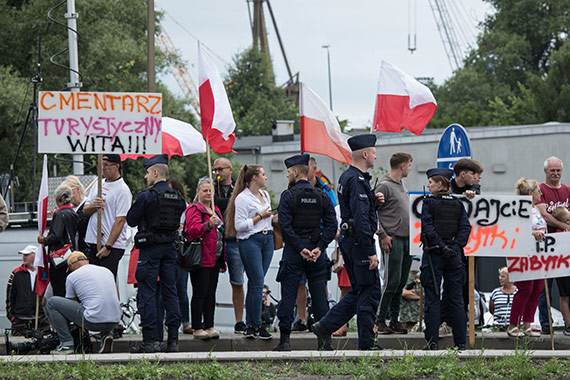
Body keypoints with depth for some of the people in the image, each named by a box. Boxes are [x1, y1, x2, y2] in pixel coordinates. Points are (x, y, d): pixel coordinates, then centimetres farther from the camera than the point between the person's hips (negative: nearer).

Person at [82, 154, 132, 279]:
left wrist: (108, 246, -18)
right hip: (93, 243, 7)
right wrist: (93, 206, -8)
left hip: (112, 246, -7)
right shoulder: (98, 185, 16)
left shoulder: (123, 190, -8)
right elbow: (85, 211, 17)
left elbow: (120, 220, -14)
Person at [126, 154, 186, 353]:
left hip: (150, 248, -6)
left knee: (147, 292, -1)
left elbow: (131, 220, -7)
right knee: (170, 291, 8)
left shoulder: (146, 196, -12)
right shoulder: (178, 197, 7)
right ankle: (173, 340, 7)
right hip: (171, 246, 6)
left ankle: (148, 341, -3)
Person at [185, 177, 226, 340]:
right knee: (200, 293, -7)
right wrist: (208, 225, -37)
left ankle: (209, 326, 13)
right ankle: (197, 328, -4)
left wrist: (222, 260, 22)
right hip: (201, 259, -8)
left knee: (211, 293, 9)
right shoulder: (194, 209, -5)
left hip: (214, 259, 8)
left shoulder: (215, 210, 20)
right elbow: (193, 230, -20)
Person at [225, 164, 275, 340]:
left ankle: (250, 326, 7)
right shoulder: (242, 198, -9)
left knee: (255, 284, 6)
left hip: (267, 238, 7)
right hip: (249, 241, -7)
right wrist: (260, 216, -12)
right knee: (257, 284, -9)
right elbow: (240, 225, -14)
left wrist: (273, 218, 11)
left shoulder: (265, 194, 16)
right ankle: (256, 327, -4)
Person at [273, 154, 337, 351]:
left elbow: (285, 226, -14)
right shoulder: (321, 196, 7)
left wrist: (300, 248, -11)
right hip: (317, 253, 4)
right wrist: (319, 247, -5)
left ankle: (284, 340, -1)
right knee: (319, 296, 7)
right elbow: (331, 224, 1)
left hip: (293, 253, -4)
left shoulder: (288, 195, -6)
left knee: (288, 296, 0)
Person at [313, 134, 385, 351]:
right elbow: (361, 217, -24)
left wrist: (373, 200, 9)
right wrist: (371, 251, -24)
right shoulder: (357, 180, -18)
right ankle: (366, 343, 1)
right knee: (370, 291, -3)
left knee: (360, 291, 15)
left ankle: (325, 327, 11)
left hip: (348, 240, 10)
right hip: (359, 241, -10)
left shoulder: (346, 176, 14)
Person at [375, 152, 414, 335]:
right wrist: (383, 235, -15)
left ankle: (394, 319, 12)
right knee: (392, 282, -9)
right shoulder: (384, 186, -9)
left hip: (407, 240, 8)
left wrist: (413, 234, 17)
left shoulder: (403, 185, 17)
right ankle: (380, 320, -2)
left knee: (401, 282, 8)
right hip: (392, 241, -8)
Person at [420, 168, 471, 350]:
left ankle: (432, 341, -3)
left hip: (434, 253, -4)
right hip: (453, 255, 4)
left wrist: (442, 247, -14)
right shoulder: (458, 204, 8)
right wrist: (455, 247, -6)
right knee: (455, 298, 8)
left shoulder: (429, 202, -5)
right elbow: (466, 227, -1)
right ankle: (461, 342, 8)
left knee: (432, 298, -1)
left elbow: (428, 228, -15)